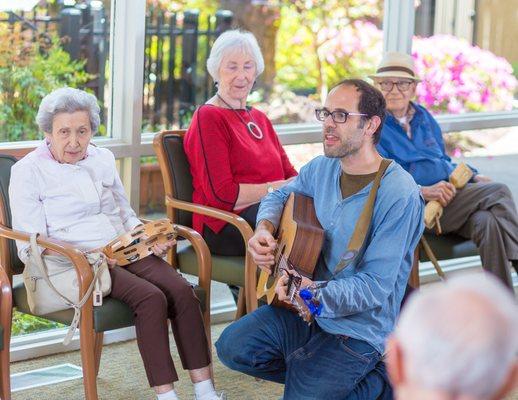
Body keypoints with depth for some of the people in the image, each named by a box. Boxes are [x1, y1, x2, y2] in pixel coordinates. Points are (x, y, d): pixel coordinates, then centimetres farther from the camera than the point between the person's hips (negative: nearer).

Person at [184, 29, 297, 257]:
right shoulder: (208, 118, -1)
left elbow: (289, 173, 19)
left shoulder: (259, 118, 27)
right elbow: (222, 194, -10)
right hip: (225, 225, -7)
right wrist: (276, 188, -9)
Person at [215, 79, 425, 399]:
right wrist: (264, 230, -1)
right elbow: (279, 196, 22)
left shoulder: (400, 195, -21)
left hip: (357, 330, -7)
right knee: (232, 348, -8)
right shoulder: (322, 168, 2)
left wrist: (314, 292, -38)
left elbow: (375, 286, -23)